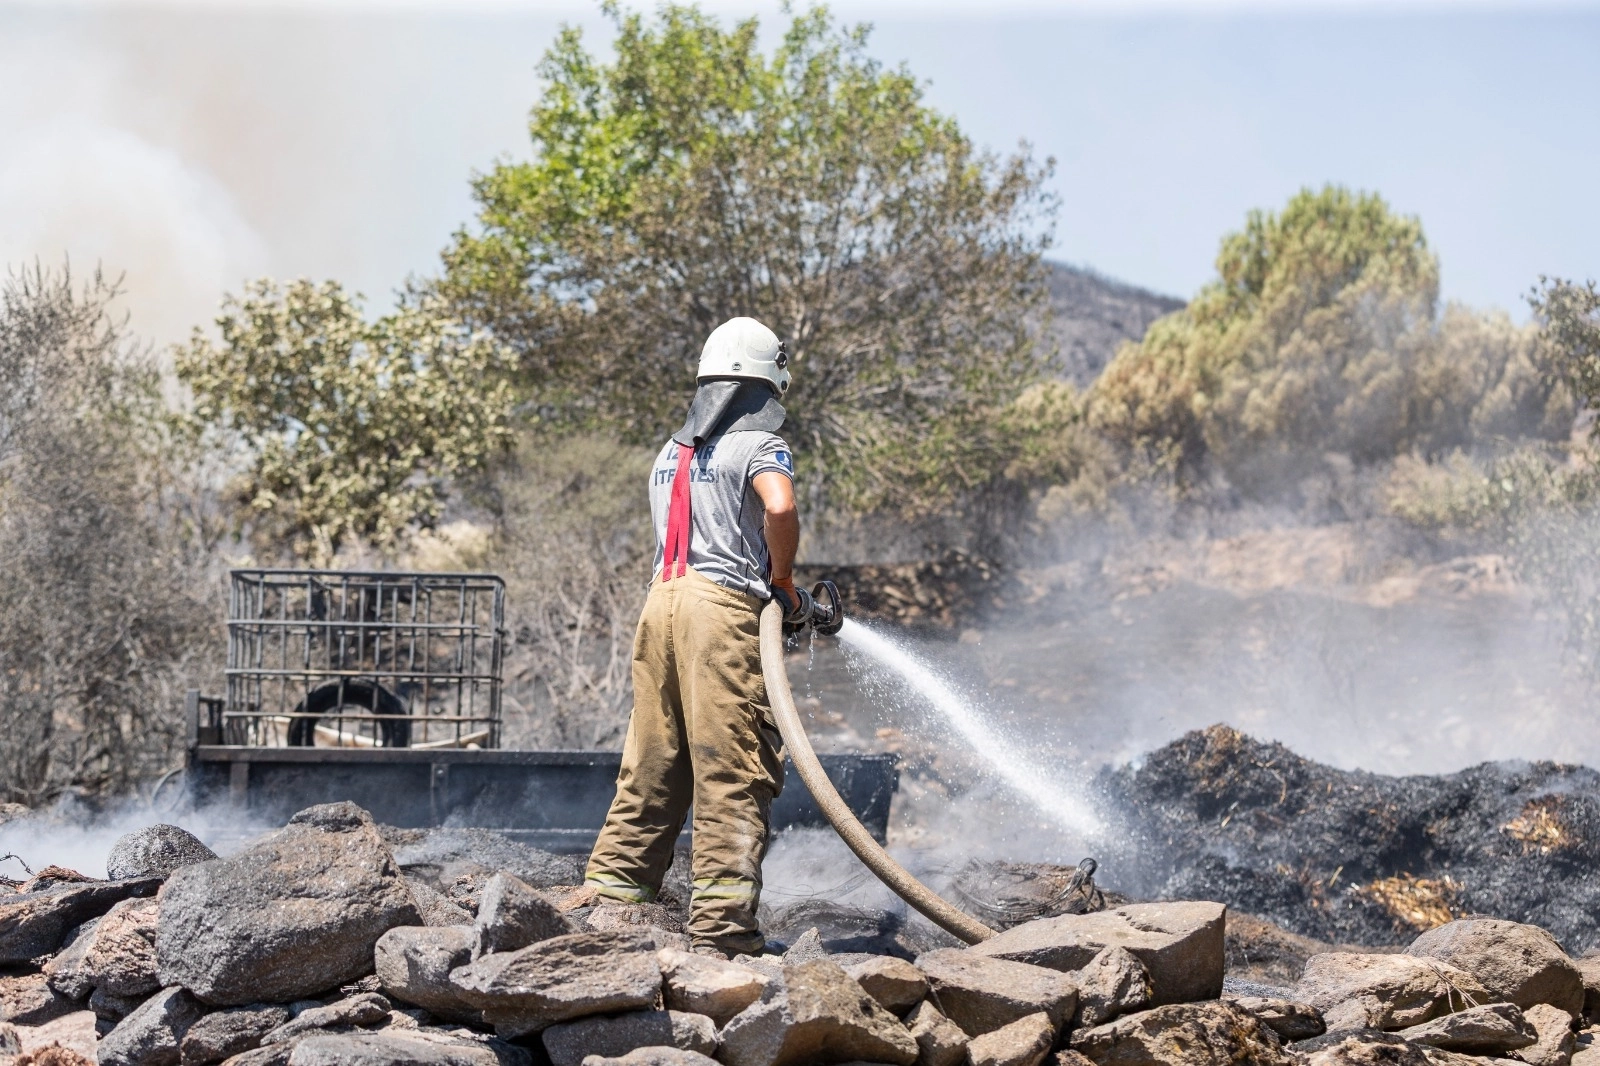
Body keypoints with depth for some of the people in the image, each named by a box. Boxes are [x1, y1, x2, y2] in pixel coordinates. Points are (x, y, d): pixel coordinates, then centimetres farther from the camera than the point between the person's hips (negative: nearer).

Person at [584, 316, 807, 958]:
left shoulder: (671, 453, 23)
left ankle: (608, 896, 11)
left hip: (661, 602, 7)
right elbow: (780, 507, -21)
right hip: (724, 607, -7)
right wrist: (782, 577, -4)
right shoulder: (758, 445, 0)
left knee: (651, 768, 11)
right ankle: (723, 925, -10)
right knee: (735, 778, -6)